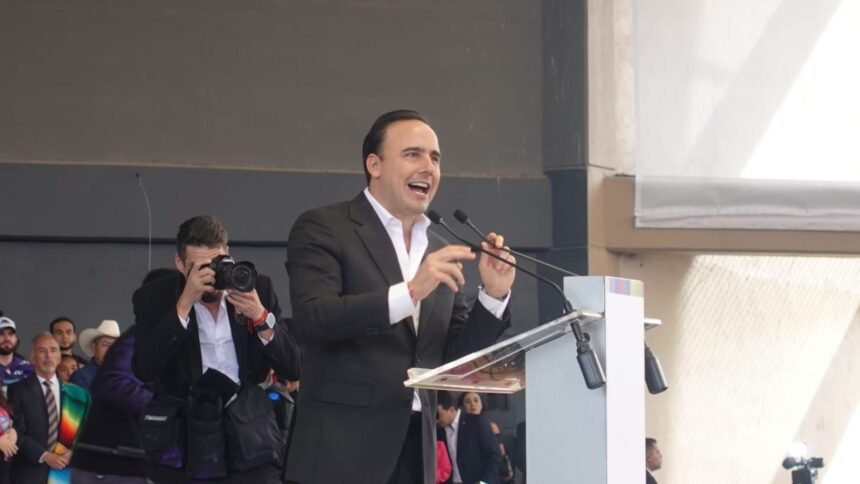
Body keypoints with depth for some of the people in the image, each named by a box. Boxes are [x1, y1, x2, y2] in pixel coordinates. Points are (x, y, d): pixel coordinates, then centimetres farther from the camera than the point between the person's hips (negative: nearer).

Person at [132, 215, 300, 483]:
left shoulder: (257, 288, 2)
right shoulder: (154, 297, -2)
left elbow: (292, 370, 0)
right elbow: (144, 370, -17)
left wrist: (261, 317, -17)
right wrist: (184, 304, -21)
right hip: (183, 450, -1)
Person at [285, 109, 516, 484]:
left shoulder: (440, 253, 14)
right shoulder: (323, 229, -3)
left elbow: (457, 357, 14)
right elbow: (310, 320, -18)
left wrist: (493, 295, -2)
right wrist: (409, 292, -26)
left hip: (416, 452, 6)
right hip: (341, 452, -6)